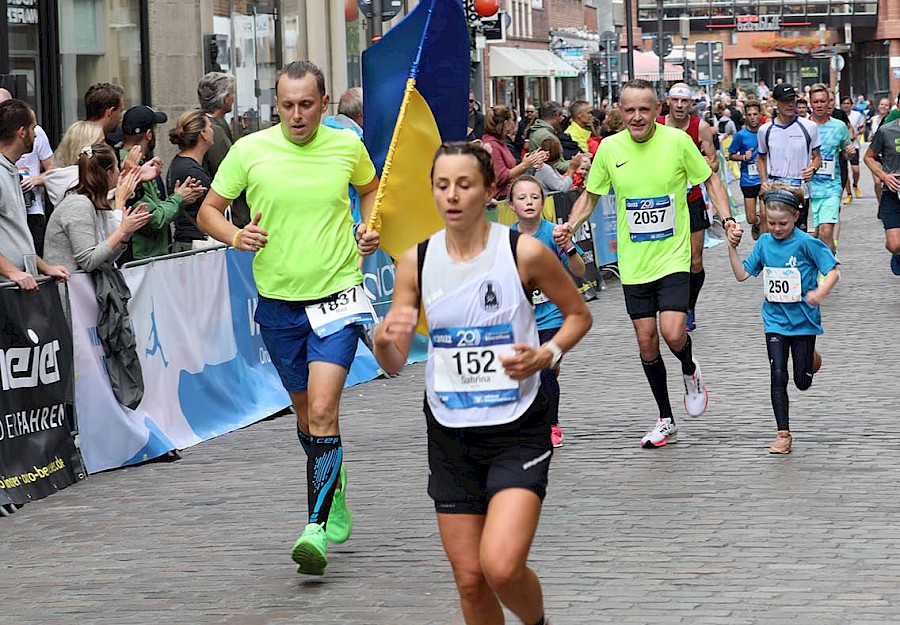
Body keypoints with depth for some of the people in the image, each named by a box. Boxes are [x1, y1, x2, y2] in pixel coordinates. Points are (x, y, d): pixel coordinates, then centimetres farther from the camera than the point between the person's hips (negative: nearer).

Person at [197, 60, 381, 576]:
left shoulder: (348, 147, -2)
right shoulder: (249, 151, -5)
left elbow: (372, 187, 20)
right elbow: (209, 210, 5)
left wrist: (371, 228, 3)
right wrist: (234, 235, -15)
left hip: (337, 298, -2)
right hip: (278, 301, 2)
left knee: (322, 411, -17)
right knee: (305, 412, 15)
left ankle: (316, 529, -19)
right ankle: (334, 497, 41)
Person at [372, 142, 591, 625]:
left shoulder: (525, 252, -9)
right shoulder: (416, 262, 0)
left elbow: (579, 314, 6)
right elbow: (393, 365, 3)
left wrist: (547, 355, -13)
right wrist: (385, 340, -21)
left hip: (517, 430, -4)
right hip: (450, 435, 4)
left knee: (501, 566, -19)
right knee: (469, 579, 6)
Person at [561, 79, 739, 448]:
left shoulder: (677, 141, -9)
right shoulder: (610, 148, -2)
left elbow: (710, 180, 3)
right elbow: (590, 195, 10)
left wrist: (727, 218, -11)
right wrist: (570, 226, -7)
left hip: (673, 258, -3)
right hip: (633, 263, 3)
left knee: (673, 334, -17)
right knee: (646, 341, 6)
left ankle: (690, 372, 19)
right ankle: (666, 422, 22)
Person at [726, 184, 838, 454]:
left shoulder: (806, 243, -14)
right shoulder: (764, 243, 1)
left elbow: (833, 272, -13)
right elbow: (742, 274, 7)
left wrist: (820, 292, -31)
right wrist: (732, 249, -6)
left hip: (803, 320, -3)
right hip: (775, 320, 3)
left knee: (802, 382, 5)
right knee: (778, 377, -7)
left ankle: (811, 358, 41)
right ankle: (783, 435, 0)